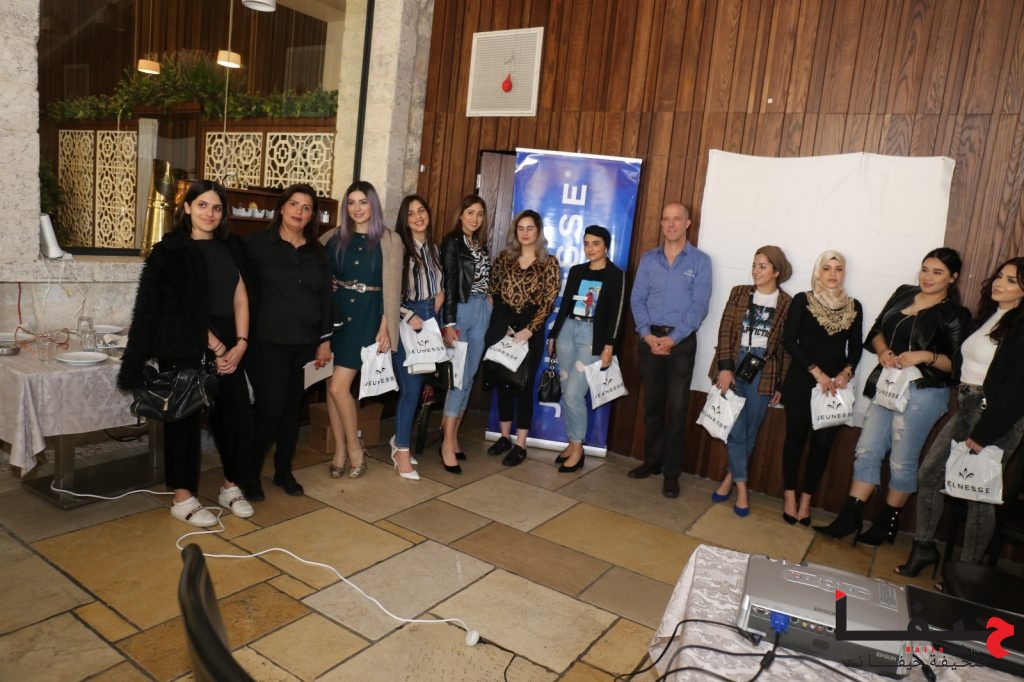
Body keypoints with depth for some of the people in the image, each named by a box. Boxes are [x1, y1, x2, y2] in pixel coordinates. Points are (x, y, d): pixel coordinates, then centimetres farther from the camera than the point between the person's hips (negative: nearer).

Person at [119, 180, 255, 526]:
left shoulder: (230, 248, 11)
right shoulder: (170, 251, -5)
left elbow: (240, 298, 7)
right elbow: (182, 308, -10)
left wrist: (240, 343, -5)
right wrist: (215, 346, -11)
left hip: (227, 346, 5)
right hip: (185, 348, -5)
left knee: (236, 414, 5)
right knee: (184, 418, 3)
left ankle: (231, 487, 22)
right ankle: (182, 498, 15)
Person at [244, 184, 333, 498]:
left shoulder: (317, 251, 10)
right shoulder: (257, 243, -2)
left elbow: (326, 297, 11)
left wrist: (325, 340, 7)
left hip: (305, 343, 4)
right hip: (268, 342, -4)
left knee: (293, 408, 11)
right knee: (270, 408, -5)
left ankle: (284, 471, 27)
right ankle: (251, 474, 16)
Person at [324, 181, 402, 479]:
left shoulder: (389, 240, -1)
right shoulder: (335, 237, 10)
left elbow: (392, 286, -4)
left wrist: (385, 326, -9)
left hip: (366, 316, -4)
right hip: (335, 313, 4)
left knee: (338, 387, -9)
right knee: (332, 386, 5)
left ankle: (354, 448, 10)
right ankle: (340, 449, 19)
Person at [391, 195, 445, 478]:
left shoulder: (434, 248, 14)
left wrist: (441, 294, 6)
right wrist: (409, 316, -14)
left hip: (430, 319, 6)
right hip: (407, 320, -6)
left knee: (416, 385, 7)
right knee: (411, 387, -6)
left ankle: (400, 439, 25)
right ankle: (402, 450, 8)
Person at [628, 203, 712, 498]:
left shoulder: (700, 260, 0)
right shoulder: (648, 259, 8)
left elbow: (699, 306, -7)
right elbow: (637, 299, 2)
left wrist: (673, 338, -15)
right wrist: (647, 334, -12)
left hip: (682, 341, -2)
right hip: (650, 338, 3)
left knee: (676, 409, -1)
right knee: (652, 405, 11)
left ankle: (672, 472, 9)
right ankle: (652, 461, 24)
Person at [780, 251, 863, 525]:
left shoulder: (853, 306, 9)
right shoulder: (802, 300, -1)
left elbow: (856, 347, 8)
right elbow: (789, 340, -7)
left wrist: (847, 372, -11)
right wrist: (816, 371, -14)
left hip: (836, 384, 3)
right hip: (801, 381, -2)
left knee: (823, 442, 4)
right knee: (796, 436, 4)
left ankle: (806, 499, 16)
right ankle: (790, 496, 17)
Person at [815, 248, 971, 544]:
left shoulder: (955, 315, -6)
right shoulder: (903, 294, 9)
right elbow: (876, 331, 14)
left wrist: (925, 356, -23)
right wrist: (883, 351, -6)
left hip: (923, 394, -5)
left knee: (902, 461, 5)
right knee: (866, 451, 6)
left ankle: (888, 523, 24)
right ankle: (849, 518, 14)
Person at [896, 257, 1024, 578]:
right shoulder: (985, 317, 13)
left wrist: (984, 434, -16)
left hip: (998, 418, -7)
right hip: (965, 407, 7)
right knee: (929, 474, 7)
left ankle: (967, 572, 15)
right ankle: (924, 548, 20)